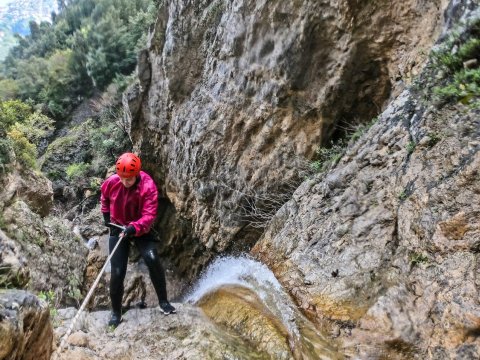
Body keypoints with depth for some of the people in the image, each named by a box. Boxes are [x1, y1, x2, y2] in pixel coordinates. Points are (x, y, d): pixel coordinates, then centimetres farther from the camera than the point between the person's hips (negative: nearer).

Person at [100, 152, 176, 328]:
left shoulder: (148, 186, -25)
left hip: (140, 230, -2)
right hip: (117, 229, 2)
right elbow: (104, 198, 12)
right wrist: (106, 215, 8)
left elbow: (149, 215, -29)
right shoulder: (111, 182, -13)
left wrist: (134, 228, -42)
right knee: (117, 272, -3)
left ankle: (163, 302, -8)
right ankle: (116, 312, 16)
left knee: (152, 259, -25)